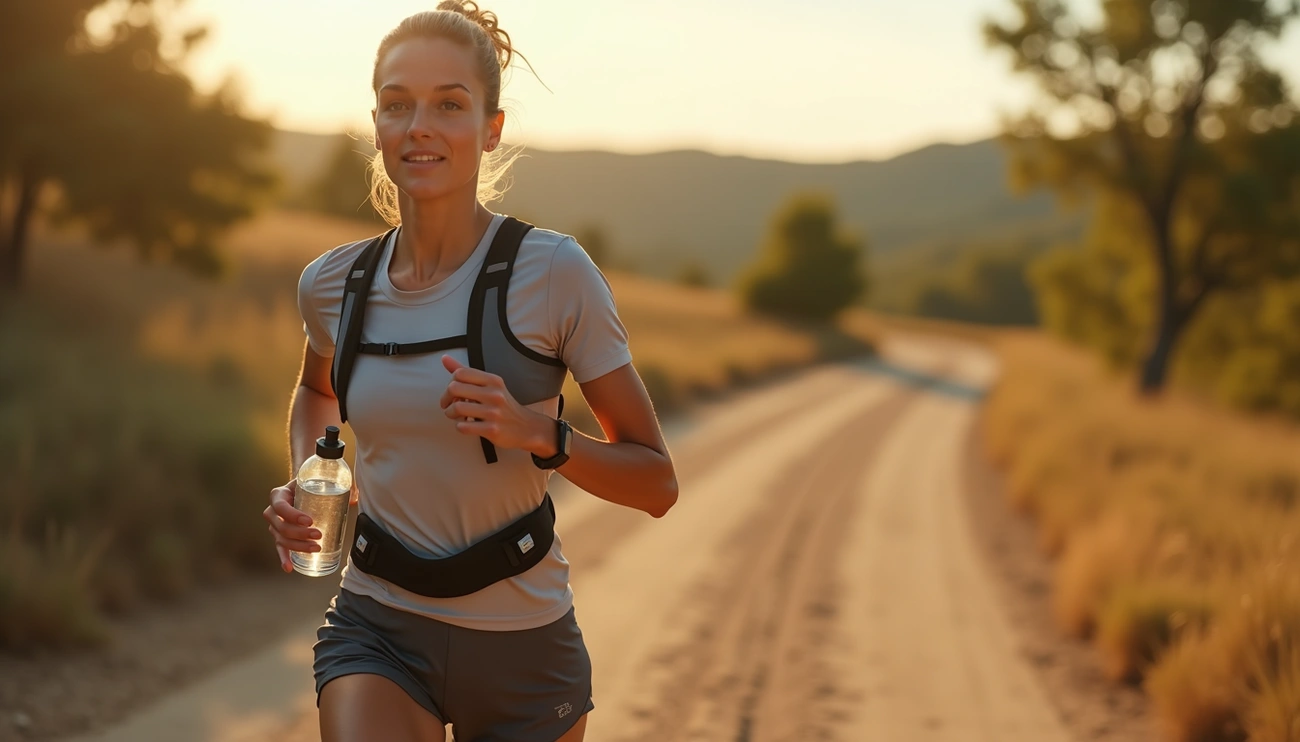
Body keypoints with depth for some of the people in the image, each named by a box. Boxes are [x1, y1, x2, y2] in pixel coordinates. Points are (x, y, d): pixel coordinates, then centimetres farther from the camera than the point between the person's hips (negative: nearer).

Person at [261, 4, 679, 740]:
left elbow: (656, 483, -8)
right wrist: (304, 491, 4)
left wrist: (537, 433, -25)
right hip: (378, 630, 1)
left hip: (524, 648, -1)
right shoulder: (332, 284, -2)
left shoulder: (555, 271, -13)